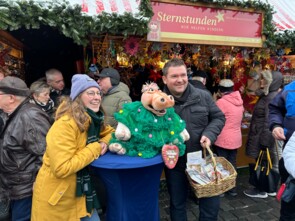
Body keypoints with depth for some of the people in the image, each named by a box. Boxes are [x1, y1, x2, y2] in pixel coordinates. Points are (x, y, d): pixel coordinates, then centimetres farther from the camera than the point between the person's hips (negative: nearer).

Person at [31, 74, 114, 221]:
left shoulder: (93, 120, -4)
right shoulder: (65, 124, -27)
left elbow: (109, 132, 13)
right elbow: (61, 169, -31)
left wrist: (104, 143, -10)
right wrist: (95, 149, -24)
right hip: (56, 199, -7)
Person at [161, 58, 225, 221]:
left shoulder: (203, 96, -6)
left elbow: (218, 117, 4)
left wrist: (209, 134, -14)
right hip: (174, 163, -1)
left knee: (211, 203, 16)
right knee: (177, 203, 20)